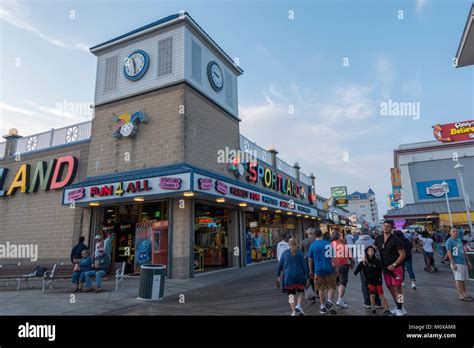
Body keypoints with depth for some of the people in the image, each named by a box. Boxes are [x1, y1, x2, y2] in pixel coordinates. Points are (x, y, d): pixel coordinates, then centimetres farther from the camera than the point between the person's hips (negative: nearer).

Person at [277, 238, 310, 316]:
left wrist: (278, 275, 21)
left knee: (291, 294, 10)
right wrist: (307, 277, 0)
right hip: (299, 276, 0)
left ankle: (294, 311, 6)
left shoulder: (284, 253, 2)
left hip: (288, 277, 1)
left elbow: (280, 265, 7)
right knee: (301, 292, 17)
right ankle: (298, 306, -3)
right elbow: (304, 265, -4)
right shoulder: (300, 253, -2)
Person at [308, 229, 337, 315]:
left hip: (318, 270, 1)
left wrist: (311, 271, 13)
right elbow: (332, 257, -5)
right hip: (329, 269, -1)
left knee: (321, 289, 12)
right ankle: (329, 301, -7)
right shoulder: (327, 243, -5)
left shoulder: (313, 245, -1)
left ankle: (323, 307, 16)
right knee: (332, 287, 13)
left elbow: (310, 259, 2)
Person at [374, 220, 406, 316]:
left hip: (396, 267, -6)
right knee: (391, 288, 12)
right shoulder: (378, 239, 3)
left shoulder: (395, 239, -13)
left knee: (397, 288, -5)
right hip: (385, 268, 6)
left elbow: (403, 255, -13)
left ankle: (400, 309, 4)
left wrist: (393, 265, -17)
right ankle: (398, 307, 26)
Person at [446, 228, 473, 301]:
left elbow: (463, 251, 22)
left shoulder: (459, 240, 17)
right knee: (459, 279, -7)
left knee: (463, 279, 12)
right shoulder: (449, 241, -8)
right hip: (456, 263, -8)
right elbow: (449, 253, -14)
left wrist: (468, 261, 19)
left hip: (463, 262, 8)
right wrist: (453, 264, -20)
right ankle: (461, 295, -4)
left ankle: (464, 294, 20)